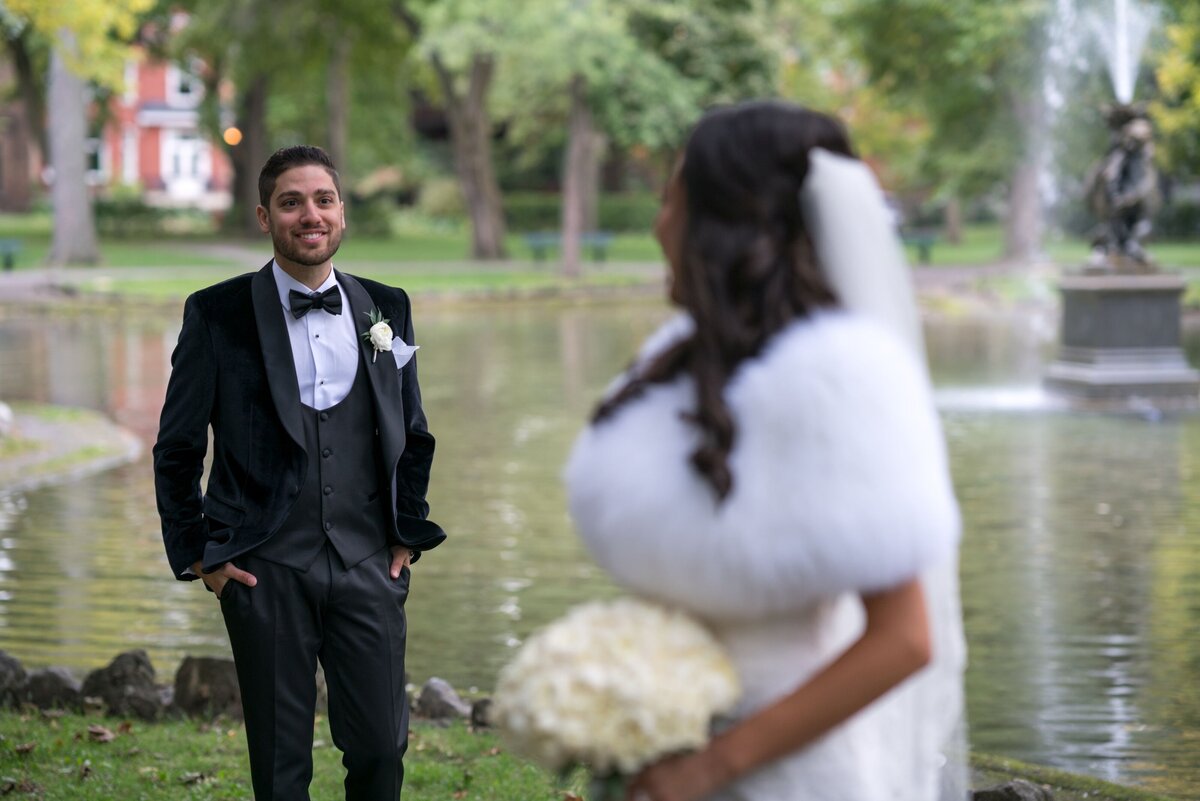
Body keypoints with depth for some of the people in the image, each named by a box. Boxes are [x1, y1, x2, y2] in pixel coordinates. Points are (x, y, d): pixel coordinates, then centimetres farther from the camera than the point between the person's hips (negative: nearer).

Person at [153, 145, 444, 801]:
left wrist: (410, 532, 11)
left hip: (368, 565, 2)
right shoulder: (217, 314, -2)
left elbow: (413, 434, 17)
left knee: (382, 746, 2)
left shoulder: (385, 308, 8)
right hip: (265, 572, -2)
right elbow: (177, 447, 3)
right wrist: (197, 552, -1)